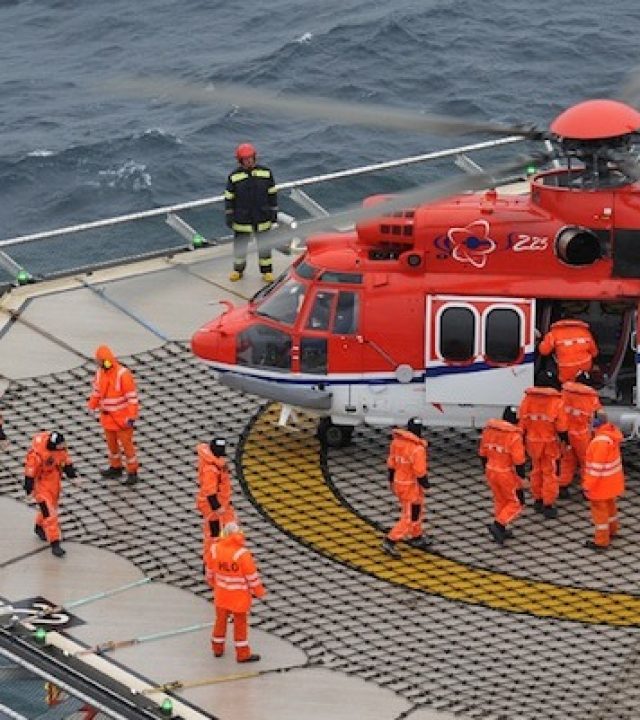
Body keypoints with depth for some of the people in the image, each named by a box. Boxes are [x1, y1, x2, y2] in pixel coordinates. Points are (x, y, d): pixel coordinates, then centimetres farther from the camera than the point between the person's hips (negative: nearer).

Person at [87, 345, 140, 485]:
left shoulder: (123, 374, -23)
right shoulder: (100, 373, -1)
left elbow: (132, 396, -21)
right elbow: (97, 389, 17)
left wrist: (132, 416, -24)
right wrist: (93, 404, 28)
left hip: (122, 418, -7)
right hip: (107, 417, 7)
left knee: (126, 444, 1)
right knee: (111, 443, 19)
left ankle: (132, 472, 11)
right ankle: (115, 467, 37)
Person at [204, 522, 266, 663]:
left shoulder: (214, 549, -10)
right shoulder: (242, 553, -25)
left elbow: (210, 570, 5)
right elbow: (252, 575, -17)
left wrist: (213, 583, 25)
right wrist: (259, 591, -1)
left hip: (221, 593, 4)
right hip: (239, 595, -4)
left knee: (221, 619, 20)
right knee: (240, 622, 8)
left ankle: (218, 648, 33)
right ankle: (243, 654, 16)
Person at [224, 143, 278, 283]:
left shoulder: (265, 172, -5)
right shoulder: (234, 176, -7)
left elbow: (272, 193, 3)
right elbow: (229, 197, -2)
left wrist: (274, 212, 3)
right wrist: (228, 216, -2)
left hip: (262, 218, 1)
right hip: (242, 218, -1)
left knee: (264, 245, 9)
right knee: (240, 245, 11)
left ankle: (267, 271, 23)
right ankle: (238, 270, 30)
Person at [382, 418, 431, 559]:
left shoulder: (396, 442, -3)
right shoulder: (417, 449, -27)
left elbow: (391, 463, 7)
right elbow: (420, 473, -23)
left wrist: (391, 479, 20)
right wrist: (426, 484, -5)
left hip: (399, 482, 8)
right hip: (412, 487, -8)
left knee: (417, 511, 26)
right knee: (410, 517, 2)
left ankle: (416, 537, 40)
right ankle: (390, 542, -3)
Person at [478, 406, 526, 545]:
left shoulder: (488, 429, -2)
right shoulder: (514, 436, -22)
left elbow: (483, 454, 8)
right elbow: (519, 462, -20)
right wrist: (521, 481, -8)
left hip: (491, 471, 6)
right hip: (507, 475, -6)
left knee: (500, 500, 23)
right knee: (517, 503, 10)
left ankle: (500, 530, 30)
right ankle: (498, 525, -5)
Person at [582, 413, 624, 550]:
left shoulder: (600, 442, -33)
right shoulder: (612, 435, -4)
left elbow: (597, 467, -30)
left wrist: (588, 486, -22)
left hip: (601, 483, -9)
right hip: (611, 481, 9)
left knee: (599, 510, 5)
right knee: (610, 506, 27)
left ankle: (601, 541, 16)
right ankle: (612, 530, 46)